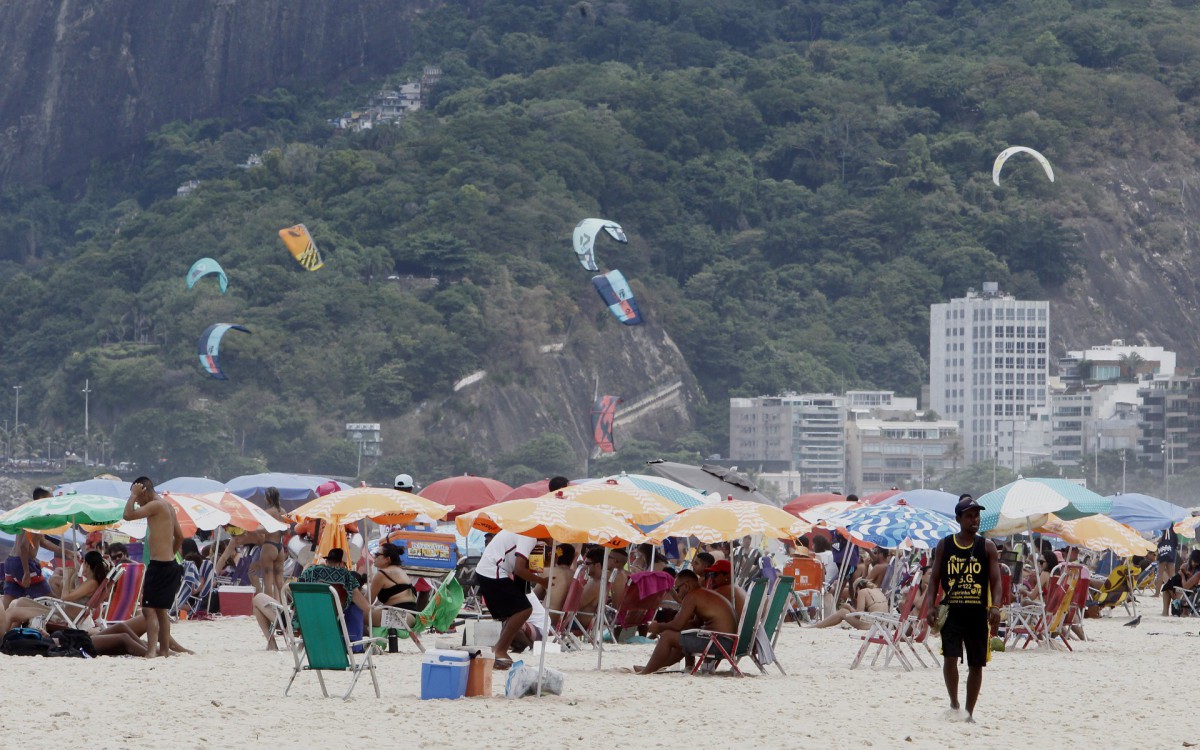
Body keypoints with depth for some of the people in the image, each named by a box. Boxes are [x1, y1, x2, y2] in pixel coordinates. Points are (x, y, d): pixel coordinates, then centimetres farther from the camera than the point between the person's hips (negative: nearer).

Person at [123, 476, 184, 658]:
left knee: (149, 608, -11)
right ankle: (164, 648, 20)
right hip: (170, 564, 10)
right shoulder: (168, 507, 17)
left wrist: (133, 495, -10)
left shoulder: (156, 505, -13)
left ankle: (151, 650, -19)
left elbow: (128, 515, -21)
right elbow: (179, 537, 24)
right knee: (161, 609, 16)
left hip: (159, 565, -10)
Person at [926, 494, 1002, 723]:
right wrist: (932, 605, -5)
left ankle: (969, 711, 16)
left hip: (978, 612, 0)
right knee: (950, 657, -15)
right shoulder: (944, 546, 4)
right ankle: (954, 703, 3)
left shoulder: (987, 547, 2)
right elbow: (934, 577, 7)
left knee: (976, 664, 5)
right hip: (951, 610, 0)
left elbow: (995, 580, -2)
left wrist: (995, 606, -17)